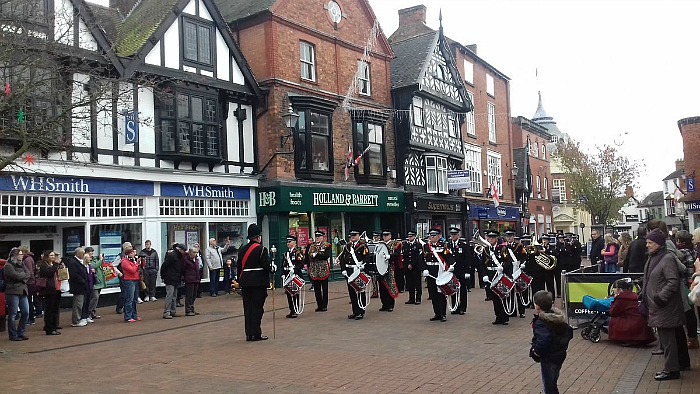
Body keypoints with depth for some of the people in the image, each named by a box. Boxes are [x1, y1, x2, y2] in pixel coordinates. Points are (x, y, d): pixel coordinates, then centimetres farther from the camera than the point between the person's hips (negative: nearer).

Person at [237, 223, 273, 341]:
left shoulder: (242, 249, 9)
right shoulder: (261, 249, -11)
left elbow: (239, 266, 11)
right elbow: (267, 266, -15)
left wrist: (240, 281, 17)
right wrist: (274, 268, 5)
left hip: (245, 282, 6)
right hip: (259, 282, -6)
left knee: (247, 307, 10)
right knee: (257, 307, 0)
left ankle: (249, 334, 14)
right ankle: (256, 334, 2)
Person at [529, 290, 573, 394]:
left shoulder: (540, 323, -24)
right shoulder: (559, 316, 2)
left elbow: (543, 340, -37)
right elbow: (569, 332, 9)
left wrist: (536, 352, -22)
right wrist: (563, 345, 14)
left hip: (548, 358, -8)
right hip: (560, 355, 8)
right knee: (553, 383, 23)